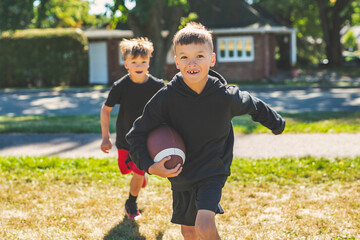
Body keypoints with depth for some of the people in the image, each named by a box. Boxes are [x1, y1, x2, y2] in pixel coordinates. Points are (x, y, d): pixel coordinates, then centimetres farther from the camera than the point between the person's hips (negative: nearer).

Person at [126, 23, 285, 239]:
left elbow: (255, 106, 7)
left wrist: (277, 124, 24)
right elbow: (137, 134, -7)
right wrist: (149, 166, -20)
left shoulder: (226, 96, -16)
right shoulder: (166, 97, -17)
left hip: (213, 172, -2)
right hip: (180, 175, 2)